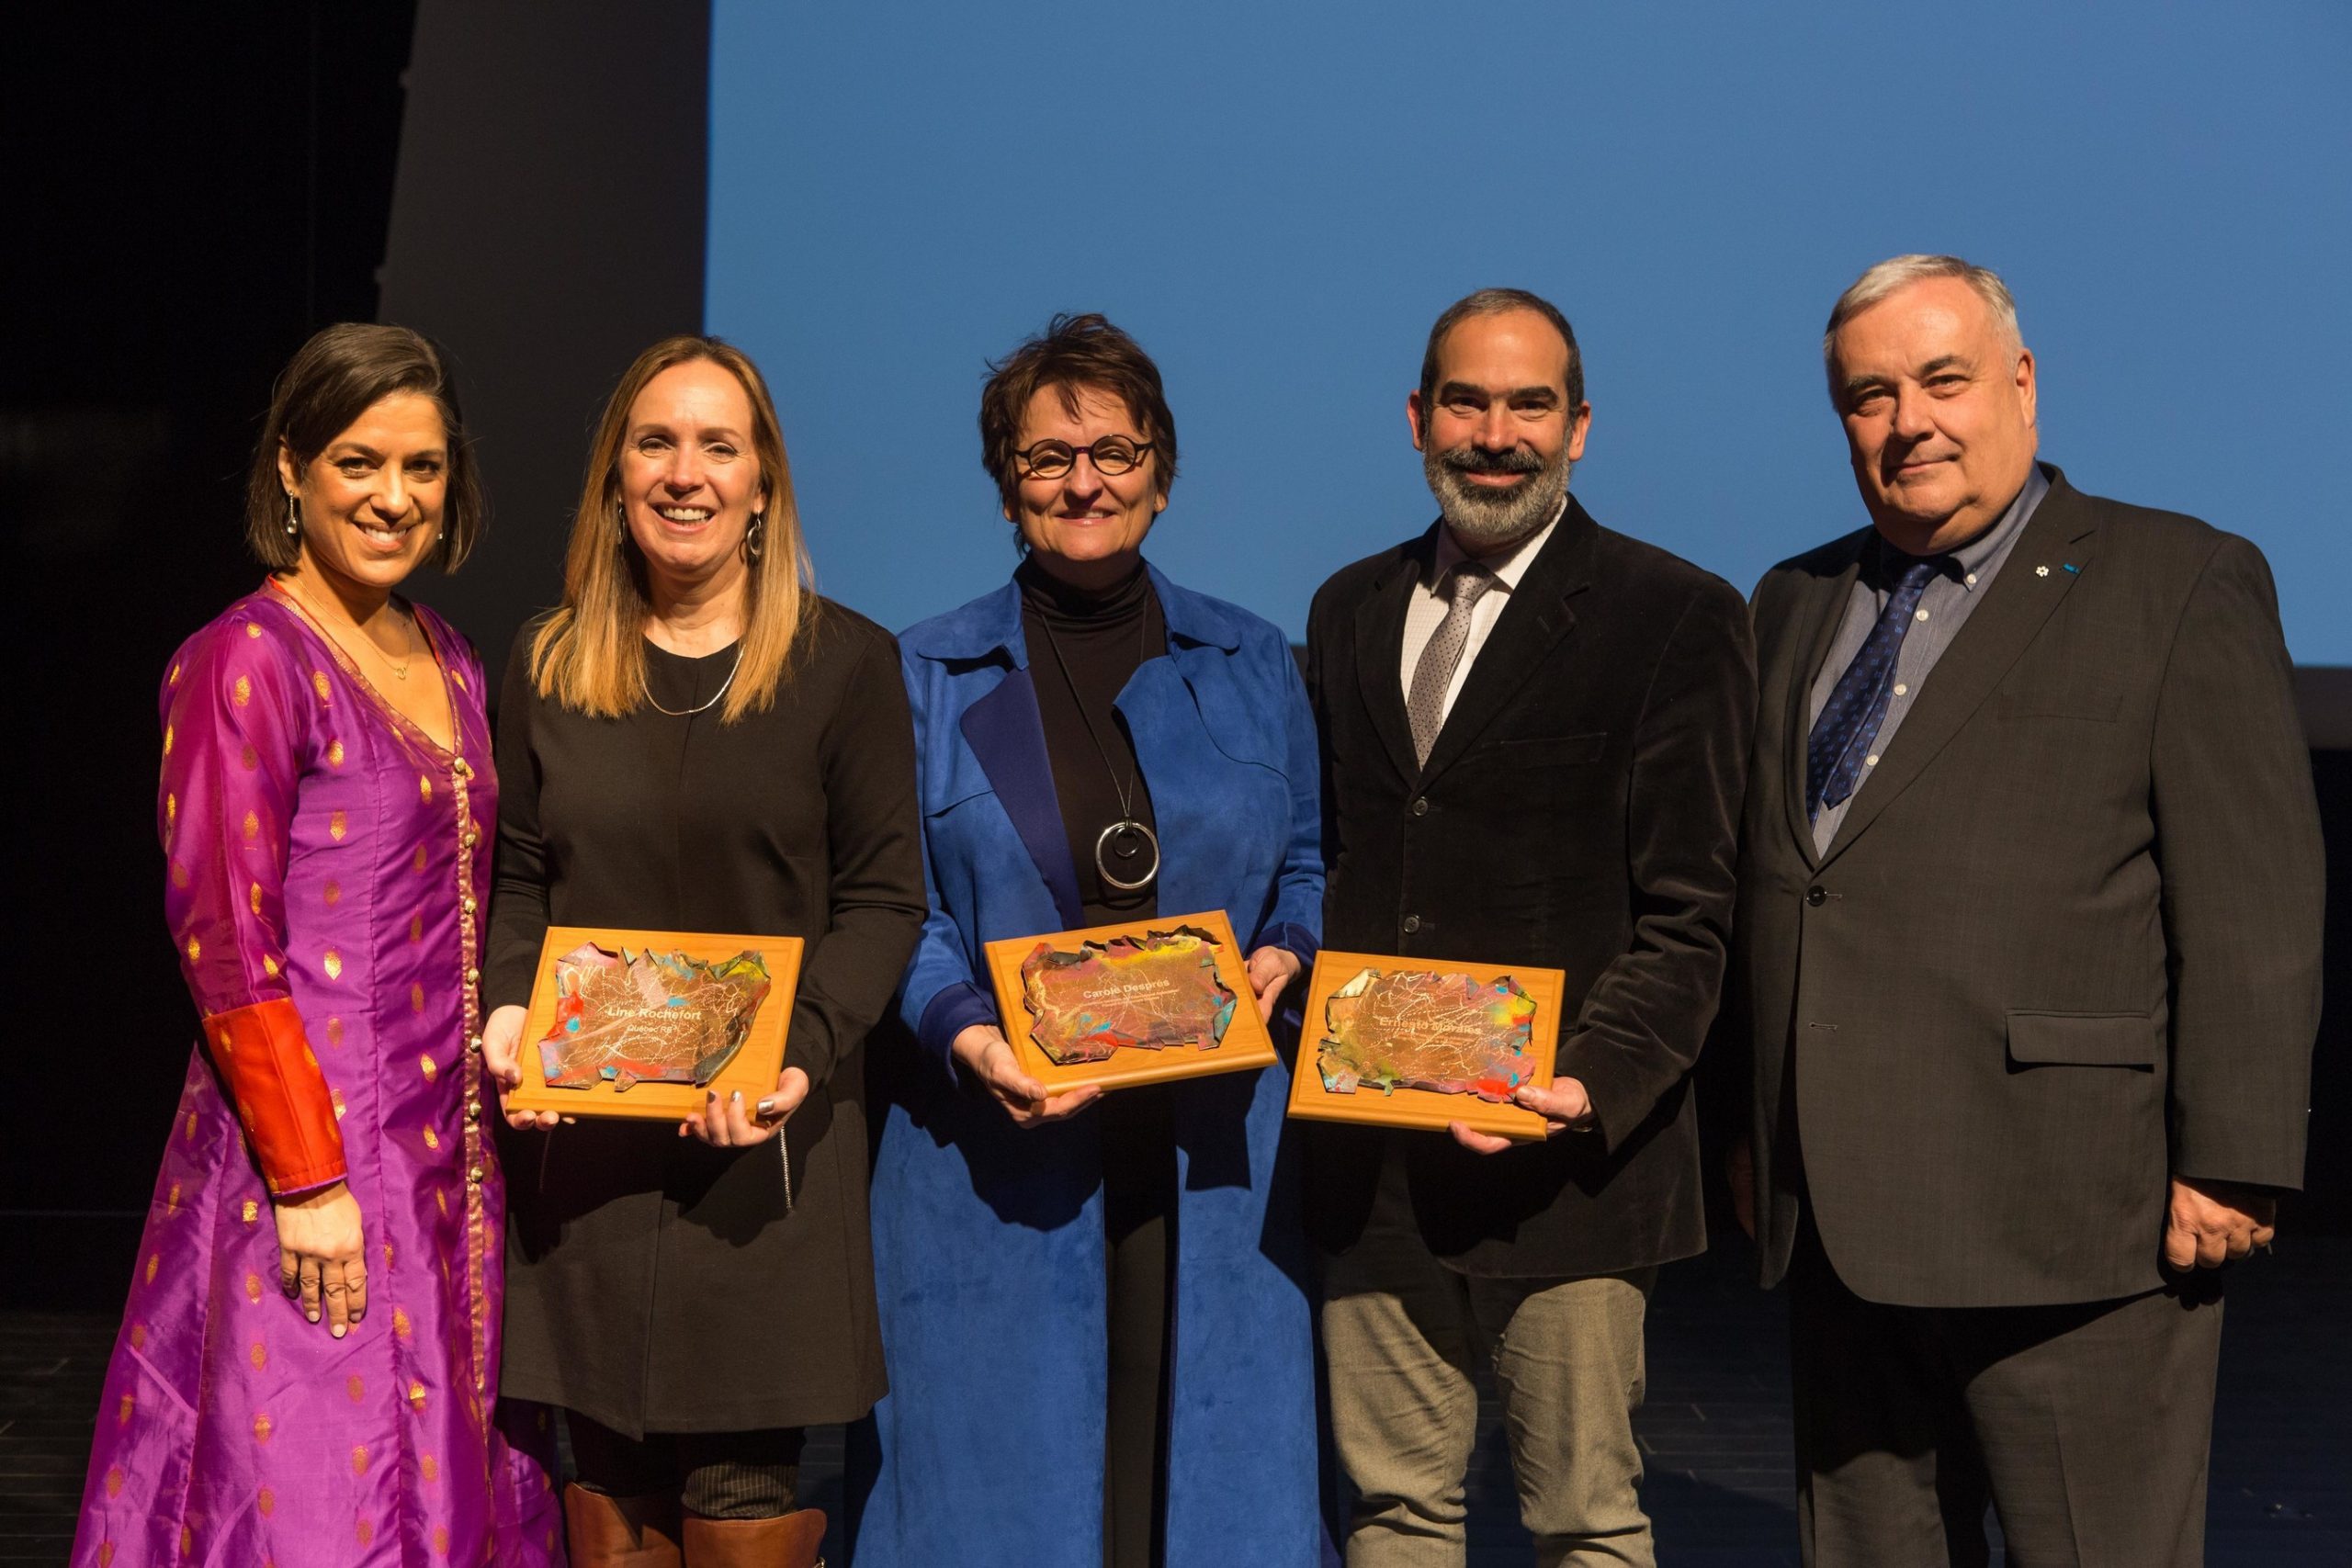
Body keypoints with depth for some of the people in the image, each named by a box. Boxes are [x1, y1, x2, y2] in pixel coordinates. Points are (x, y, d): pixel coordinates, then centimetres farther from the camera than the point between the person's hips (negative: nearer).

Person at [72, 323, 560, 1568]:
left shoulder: (448, 663, 13)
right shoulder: (245, 662, -10)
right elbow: (226, 944, -15)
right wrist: (311, 1178, -18)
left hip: (445, 1157, 8)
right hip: (310, 1153, -7)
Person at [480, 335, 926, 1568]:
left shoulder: (843, 662, 0)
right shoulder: (550, 665, 10)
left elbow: (882, 900, -2)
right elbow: (515, 880, 15)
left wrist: (802, 1053, -17)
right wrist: (509, 1011, -5)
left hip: (762, 1143, -3)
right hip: (584, 1136, 3)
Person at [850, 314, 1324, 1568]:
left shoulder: (1252, 667, 12)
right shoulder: (926, 679, 6)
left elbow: (1307, 869, 16)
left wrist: (1282, 959, -5)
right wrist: (968, 1035, -15)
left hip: (1207, 1150, 1)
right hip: (996, 1159, -1)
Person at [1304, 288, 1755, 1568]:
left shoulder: (1676, 617, -2)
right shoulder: (1349, 611, 15)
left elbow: (1690, 916, -7)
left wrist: (1594, 1084, -20)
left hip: (1572, 1147, -4)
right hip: (1369, 1158, 5)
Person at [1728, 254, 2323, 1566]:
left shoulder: (2183, 585, 0)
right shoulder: (1797, 605, 19)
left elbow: (2256, 905, -7)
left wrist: (2230, 1164, -13)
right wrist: (1754, 1135, 15)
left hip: (2067, 1214, -6)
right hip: (1839, 1223, 6)